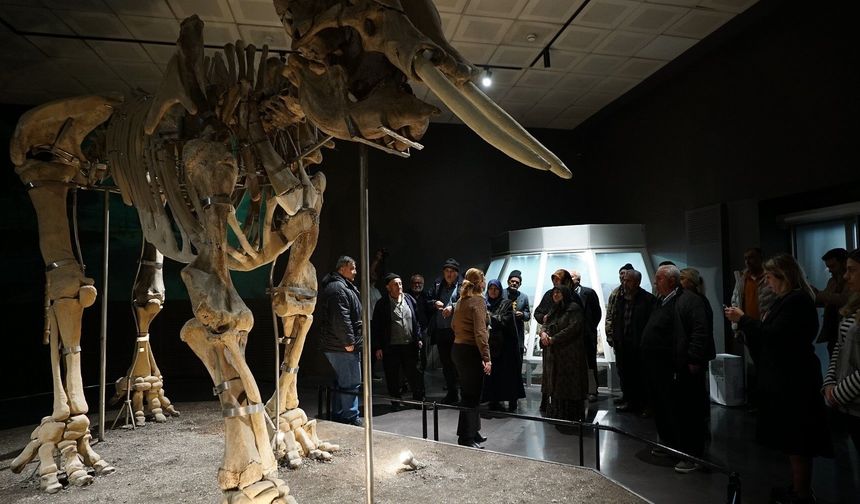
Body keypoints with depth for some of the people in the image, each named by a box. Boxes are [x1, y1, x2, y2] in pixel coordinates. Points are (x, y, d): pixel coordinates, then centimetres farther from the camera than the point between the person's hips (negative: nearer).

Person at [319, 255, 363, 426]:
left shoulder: (342, 286, 20)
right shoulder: (338, 288, -16)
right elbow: (341, 318, -24)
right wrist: (349, 341, -22)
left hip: (337, 346, 11)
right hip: (343, 347, -11)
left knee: (342, 382, 17)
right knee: (351, 384, -6)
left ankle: (338, 418, 26)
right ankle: (351, 419, 0)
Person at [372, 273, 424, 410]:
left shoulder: (410, 300, 7)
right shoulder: (382, 304, -4)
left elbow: (417, 321, 14)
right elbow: (376, 327, -3)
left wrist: (419, 338, 8)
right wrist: (377, 347, -6)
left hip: (410, 345, 3)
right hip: (391, 347, -2)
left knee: (414, 374, 8)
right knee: (392, 376, 7)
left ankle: (419, 399, 23)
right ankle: (395, 402, 21)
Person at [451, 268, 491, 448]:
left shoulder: (461, 301, 11)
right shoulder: (478, 301, -15)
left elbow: (454, 325, 19)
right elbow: (480, 332, -23)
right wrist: (486, 357, -24)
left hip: (458, 349, 9)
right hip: (471, 351, -9)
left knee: (470, 393, 19)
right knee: (471, 395, -1)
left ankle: (473, 431, 30)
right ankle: (466, 439, 4)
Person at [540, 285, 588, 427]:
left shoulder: (574, 308, -6)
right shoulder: (554, 310, 18)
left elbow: (574, 327, -17)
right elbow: (546, 324, 17)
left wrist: (553, 338, -15)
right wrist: (543, 332, -8)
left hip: (569, 354, -7)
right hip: (554, 354, 7)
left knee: (568, 385, -5)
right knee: (556, 385, 8)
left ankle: (571, 418, 3)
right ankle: (557, 416, 16)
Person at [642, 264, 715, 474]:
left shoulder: (689, 300, -13)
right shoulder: (661, 302, 16)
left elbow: (700, 331, -21)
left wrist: (694, 360, -23)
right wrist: (647, 358, 17)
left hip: (680, 369, -10)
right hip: (659, 368, 10)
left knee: (687, 411, 1)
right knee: (661, 407, 20)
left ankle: (692, 455, 12)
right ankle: (668, 443, 37)